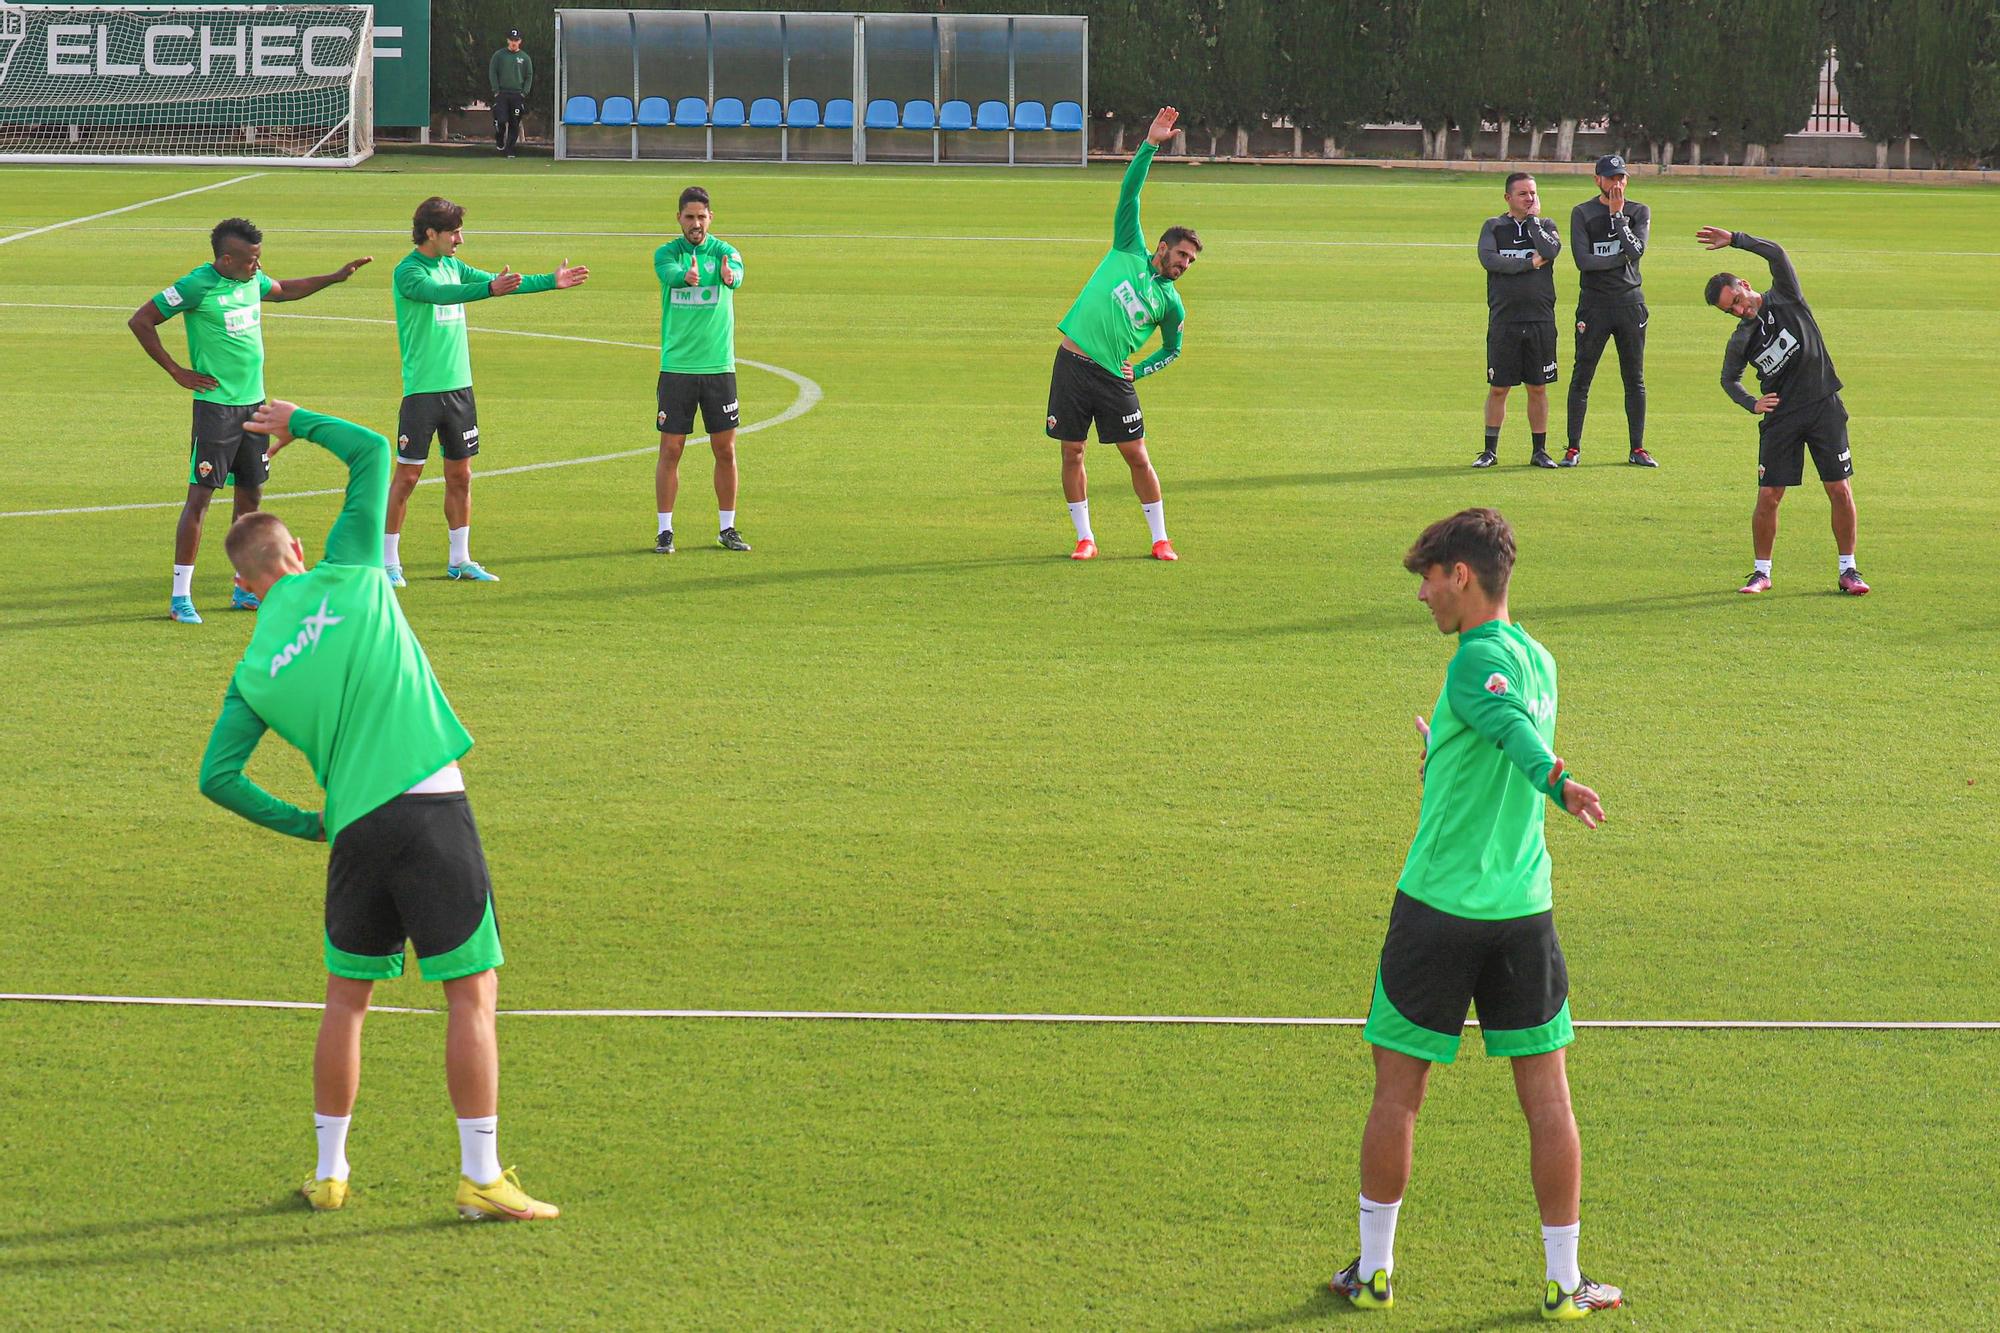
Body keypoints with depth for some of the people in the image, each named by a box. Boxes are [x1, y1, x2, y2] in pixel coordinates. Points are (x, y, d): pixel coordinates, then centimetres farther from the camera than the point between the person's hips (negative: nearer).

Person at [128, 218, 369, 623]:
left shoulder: (253, 280, 7)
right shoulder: (197, 286, -15)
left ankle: (243, 589, 22)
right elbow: (140, 321, -10)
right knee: (200, 495, -8)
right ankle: (180, 597, -5)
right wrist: (177, 372, -9)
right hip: (216, 404, -7)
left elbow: (284, 290, 30)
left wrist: (335, 277, 26)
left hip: (254, 403, 8)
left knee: (250, 494, 11)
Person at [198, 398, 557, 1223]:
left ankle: (329, 1172, 23)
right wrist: (301, 424, 23)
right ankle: (481, 1178, 0)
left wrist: (306, 825, 15)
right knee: (471, 994, 1)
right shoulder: (347, 578, 1)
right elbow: (373, 454, 10)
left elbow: (218, 777, 6)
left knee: (346, 998, 18)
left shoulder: (254, 672, 8)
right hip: (431, 806, -3)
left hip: (355, 830, 3)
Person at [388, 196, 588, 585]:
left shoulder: (453, 265, 11)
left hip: (458, 387, 7)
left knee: (460, 475, 10)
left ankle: (460, 560, 19)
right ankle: (388, 562, 3)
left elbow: (501, 283, 17)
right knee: (407, 476, -4)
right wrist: (490, 288, -44)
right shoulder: (407, 271, -12)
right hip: (422, 390, -7)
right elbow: (441, 293, -30)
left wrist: (551, 281, 14)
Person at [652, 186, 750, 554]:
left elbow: (736, 274, -23)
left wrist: (729, 275, -49)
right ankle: (665, 531, 7)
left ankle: (727, 528, 17)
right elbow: (669, 273, -24)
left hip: (719, 367, 1)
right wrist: (686, 275, -49)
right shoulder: (666, 253, 1)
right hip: (676, 368, -1)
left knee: (726, 450, 5)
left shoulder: (724, 252, 1)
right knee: (671, 449, -1)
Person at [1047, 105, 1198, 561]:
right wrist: (1150, 144, -5)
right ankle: (1085, 538, 11)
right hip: (1072, 364, 0)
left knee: (1137, 457, -1)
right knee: (1072, 454, 1)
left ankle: (1160, 538, 9)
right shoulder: (1129, 252, 4)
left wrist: (1141, 370, 3)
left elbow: (1173, 349, 21)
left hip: (1114, 378, 0)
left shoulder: (1172, 305, 7)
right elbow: (1129, 192, 2)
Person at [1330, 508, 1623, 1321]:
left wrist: (1557, 783, -51)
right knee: (1546, 1096, 8)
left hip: (1437, 910, -6)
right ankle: (1564, 1284, 13)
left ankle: (1373, 1271, 16)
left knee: (1397, 1094, 7)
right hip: (1524, 907, 7)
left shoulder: (1479, 659, -13)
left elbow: (1513, 727, -34)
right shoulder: (1537, 658, 11)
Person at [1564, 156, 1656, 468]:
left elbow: (1637, 250, -10)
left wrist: (1617, 215, -9)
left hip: (1630, 302, 2)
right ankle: (1573, 448, 2)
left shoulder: (1639, 212, 8)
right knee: (1581, 377, -3)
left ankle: (1636, 448, 11)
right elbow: (1583, 260, -10)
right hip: (1594, 302, -2)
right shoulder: (1582, 213, 2)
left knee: (1635, 379, 5)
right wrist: (1622, 258, -10)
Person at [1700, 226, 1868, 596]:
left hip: (1824, 406, -2)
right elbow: (1728, 378, 21)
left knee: (1840, 489, -3)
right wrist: (1751, 403, 2)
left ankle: (1848, 570, 7)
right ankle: (1761, 572, 11)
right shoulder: (1740, 340, 6)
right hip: (1780, 417, 2)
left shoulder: (1785, 298, 0)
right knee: (1768, 496, -4)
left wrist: (1735, 240, -16)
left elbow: (1776, 254, -14)